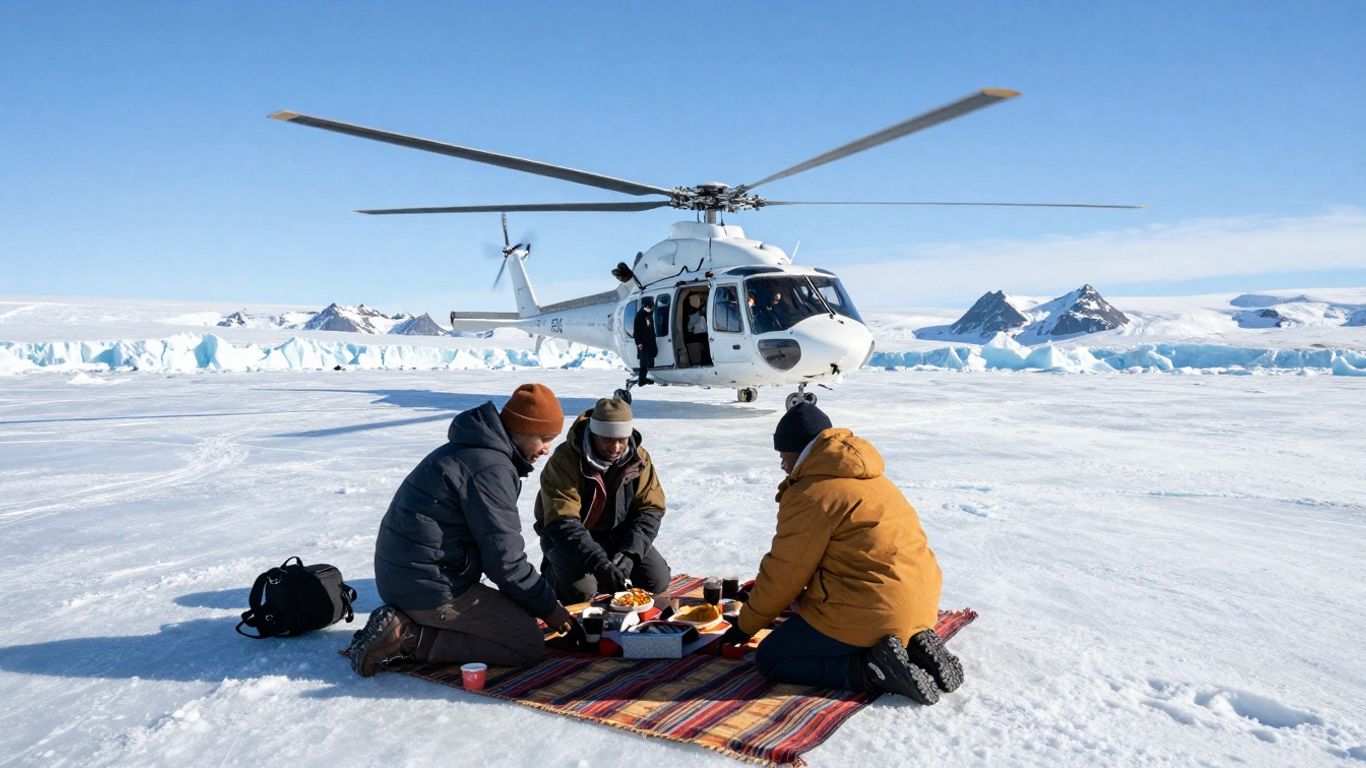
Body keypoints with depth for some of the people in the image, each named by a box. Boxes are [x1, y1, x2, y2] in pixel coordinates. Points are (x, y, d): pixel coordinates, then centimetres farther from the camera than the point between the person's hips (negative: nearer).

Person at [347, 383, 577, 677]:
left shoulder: (467, 450, 14)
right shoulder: (490, 468, -19)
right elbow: (504, 559, -18)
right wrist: (548, 607, -4)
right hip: (432, 587, -10)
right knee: (528, 644, -7)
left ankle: (406, 624, 8)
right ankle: (411, 640, -9)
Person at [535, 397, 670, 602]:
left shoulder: (639, 458, -11)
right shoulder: (565, 460, -26)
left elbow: (650, 509, -9)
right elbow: (562, 523, -32)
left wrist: (629, 553, -25)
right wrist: (598, 562, -43)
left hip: (617, 534, 4)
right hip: (567, 538, -4)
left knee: (657, 581, -10)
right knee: (581, 591, -27)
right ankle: (554, 572, 7)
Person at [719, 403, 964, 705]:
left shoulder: (810, 495, -13)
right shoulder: (869, 479, 16)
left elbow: (784, 573, -8)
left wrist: (746, 625, 6)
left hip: (871, 615, -9)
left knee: (770, 659, 4)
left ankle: (874, 669, -11)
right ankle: (913, 647, 9)